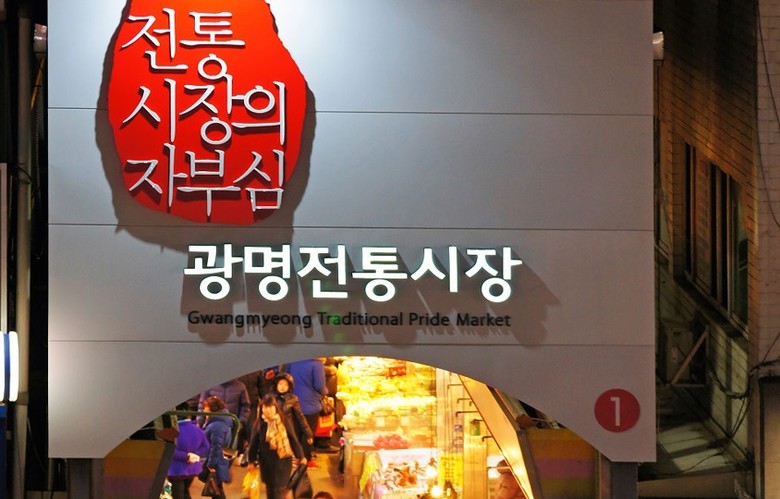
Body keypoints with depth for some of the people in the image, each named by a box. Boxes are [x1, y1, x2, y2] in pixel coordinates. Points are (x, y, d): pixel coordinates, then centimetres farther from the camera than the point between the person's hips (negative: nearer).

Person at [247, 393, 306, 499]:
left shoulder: (284, 422, -11)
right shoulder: (259, 424, -7)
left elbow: (293, 440, -4)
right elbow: (254, 443, 2)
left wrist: (300, 456, 2)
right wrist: (252, 461, 7)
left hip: (283, 461, -2)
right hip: (266, 462, 2)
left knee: (280, 489, -2)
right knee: (270, 489, 16)